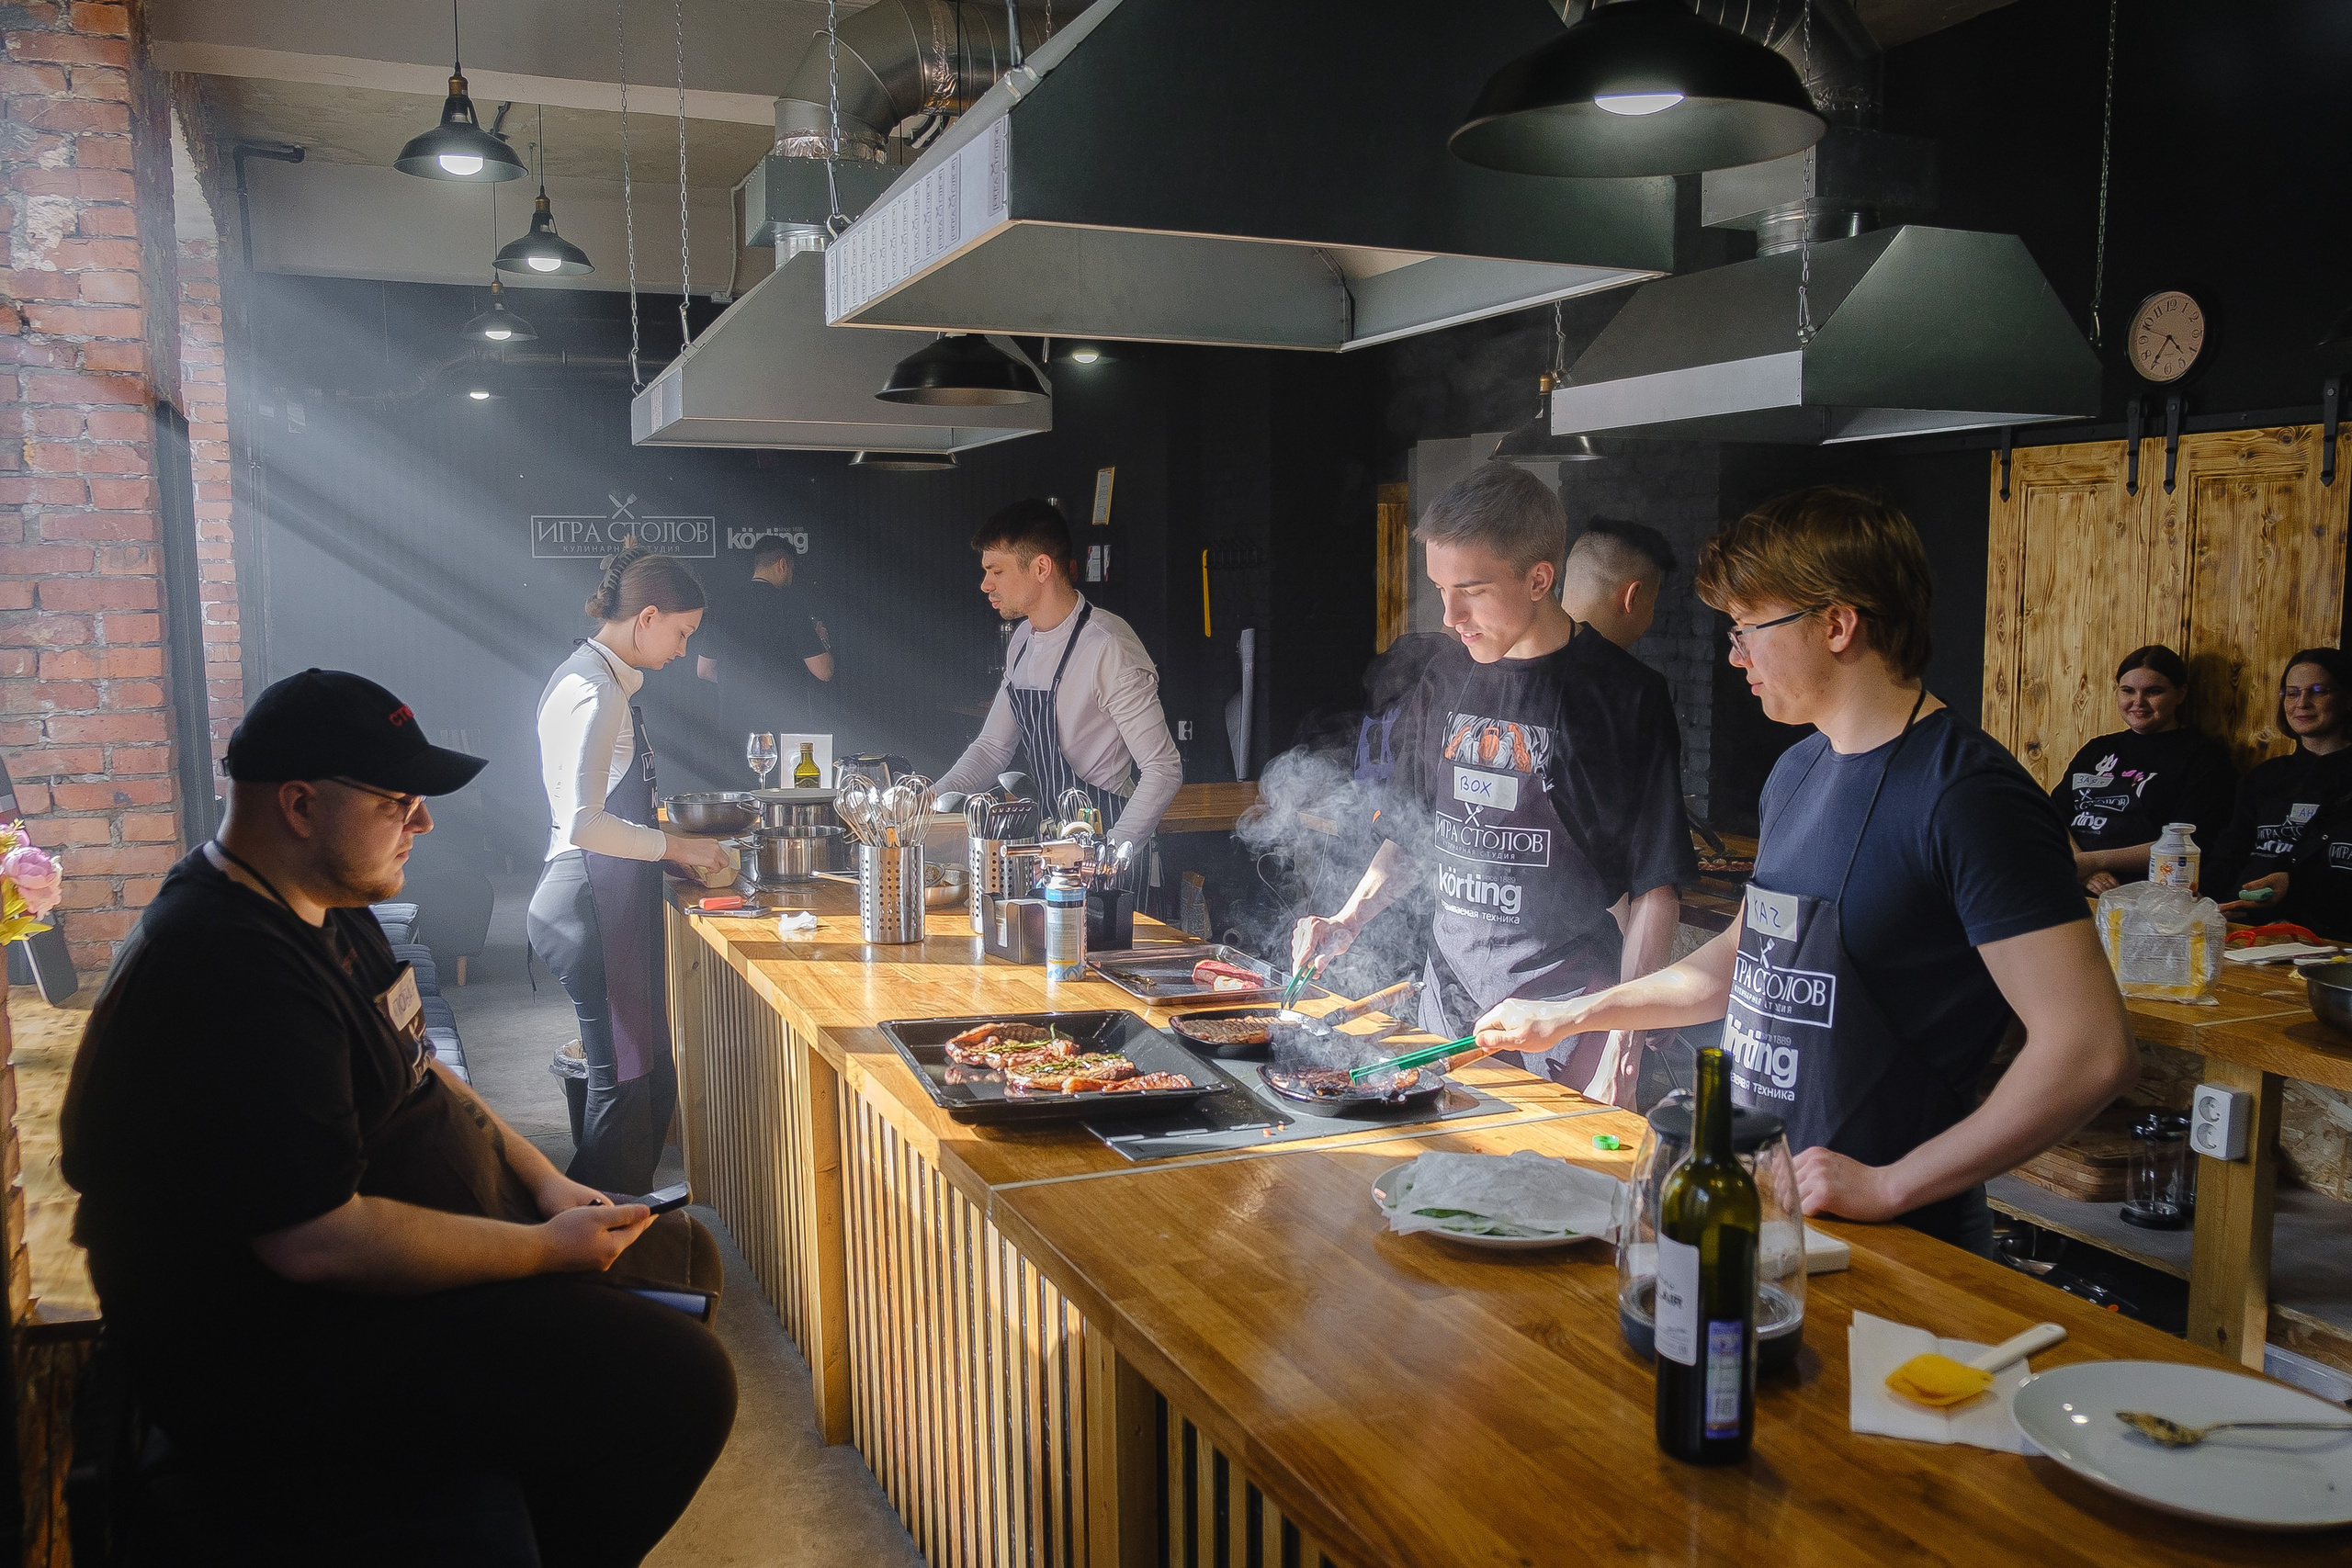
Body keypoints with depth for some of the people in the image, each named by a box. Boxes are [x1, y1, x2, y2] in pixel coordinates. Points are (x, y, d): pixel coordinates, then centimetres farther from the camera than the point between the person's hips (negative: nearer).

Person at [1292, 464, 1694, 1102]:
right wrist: (1347, 921, 0)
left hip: (1565, 1003, -5)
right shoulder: (1447, 679, 5)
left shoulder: (1624, 697, -11)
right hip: (1449, 990, 5)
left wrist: (1623, 1053, -14)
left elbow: (1655, 887, -10)